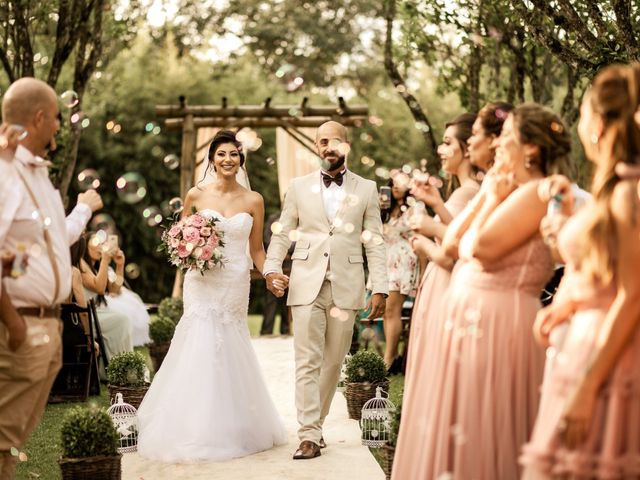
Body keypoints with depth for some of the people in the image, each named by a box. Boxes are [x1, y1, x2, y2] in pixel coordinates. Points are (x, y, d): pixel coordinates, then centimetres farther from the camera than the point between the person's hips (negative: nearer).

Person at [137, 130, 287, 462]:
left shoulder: (253, 200, 4)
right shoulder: (196, 195, 2)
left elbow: (256, 249, 9)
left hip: (235, 285, 1)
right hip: (202, 282, -1)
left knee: (229, 352, 4)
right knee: (201, 345, -6)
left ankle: (231, 431, 16)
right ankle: (197, 432, 3)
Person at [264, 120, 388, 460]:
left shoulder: (366, 189, 8)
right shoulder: (299, 187, 10)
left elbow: (374, 243, 5)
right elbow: (282, 234, 8)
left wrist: (380, 288, -2)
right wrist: (271, 268, -9)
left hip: (346, 287, 1)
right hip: (307, 285, 0)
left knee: (333, 362, 7)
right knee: (307, 362, -5)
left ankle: (315, 424, 21)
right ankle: (309, 435, -4)